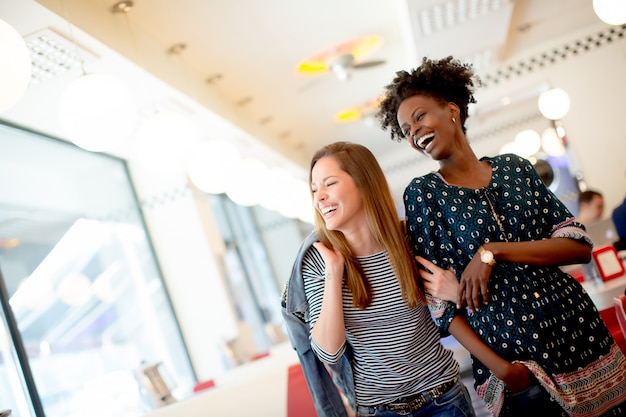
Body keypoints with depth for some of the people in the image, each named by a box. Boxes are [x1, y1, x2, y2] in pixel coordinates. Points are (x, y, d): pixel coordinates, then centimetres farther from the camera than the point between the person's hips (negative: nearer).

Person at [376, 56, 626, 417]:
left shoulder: (514, 167, 4)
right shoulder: (422, 193, -3)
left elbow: (580, 246, -2)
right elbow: (437, 295, -6)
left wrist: (492, 251, -15)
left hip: (579, 335, 3)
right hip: (510, 359, -2)